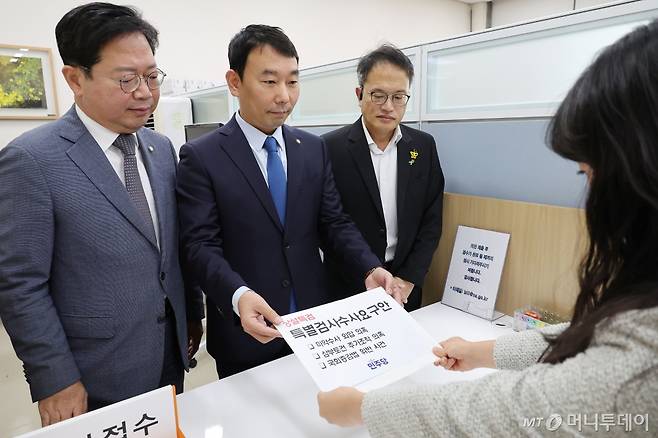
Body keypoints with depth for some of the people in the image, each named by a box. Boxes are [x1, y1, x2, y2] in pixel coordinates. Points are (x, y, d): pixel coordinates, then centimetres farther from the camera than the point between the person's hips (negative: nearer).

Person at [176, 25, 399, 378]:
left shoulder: (314, 149, 4)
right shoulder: (201, 157, -9)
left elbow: (334, 223, 3)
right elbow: (201, 245, -14)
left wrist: (370, 269, -14)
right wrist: (239, 295, -32)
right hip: (246, 335, -3)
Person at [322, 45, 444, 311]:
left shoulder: (424, 146, 0)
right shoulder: (331, 148, -12)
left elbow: (431, 221, 1)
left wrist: (408, 280, -8)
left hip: (407, 287, 3)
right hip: (348, 290, -3)